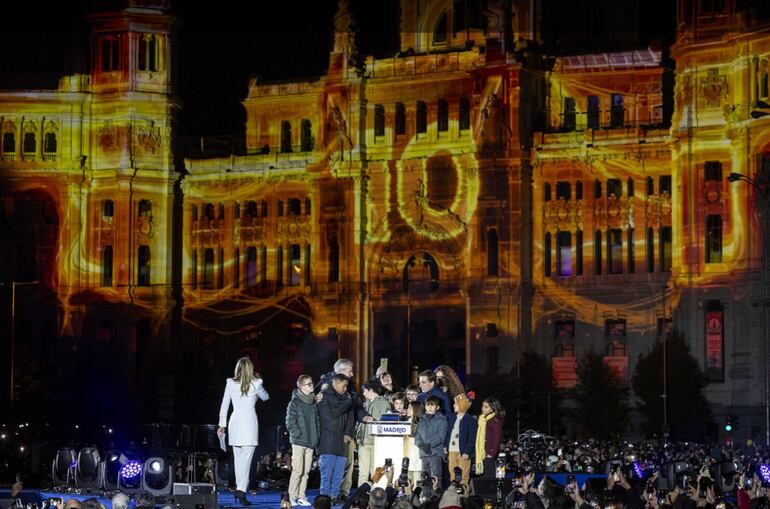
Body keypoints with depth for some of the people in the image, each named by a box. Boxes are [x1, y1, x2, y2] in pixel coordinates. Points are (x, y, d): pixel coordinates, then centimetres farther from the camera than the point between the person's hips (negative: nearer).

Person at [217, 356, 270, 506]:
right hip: (249, 422, -3)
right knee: (246, 458, -7)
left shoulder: (230, 383, 3)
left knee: (238, 457, 16)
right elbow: (265, 397, 17)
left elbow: (224, 405, 7)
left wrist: (222, 425, 14)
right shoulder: (255, 384, -3)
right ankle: (241, 490, -18)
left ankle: (239, 487, 21)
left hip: (234, 422, 3)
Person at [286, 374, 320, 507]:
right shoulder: (295, 403, -5)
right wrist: (298, 435, -13)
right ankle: (292, 497, -1)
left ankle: (301, 496, 12)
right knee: (297, 471, -7)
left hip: (311, 442, 6)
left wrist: (317, 436, 9)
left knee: (306, 471, 7)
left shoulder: (313, 403, 13)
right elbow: (290, 422, -9)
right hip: (299, 441, -6)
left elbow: (317, 421, 19)